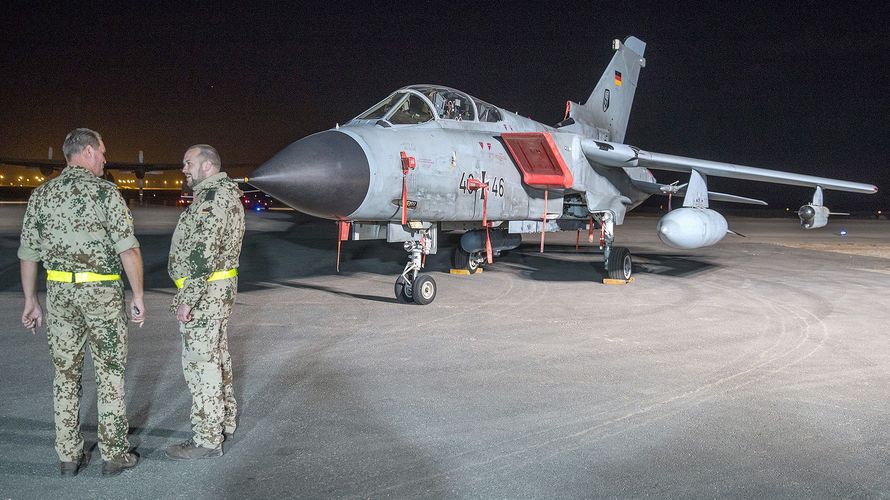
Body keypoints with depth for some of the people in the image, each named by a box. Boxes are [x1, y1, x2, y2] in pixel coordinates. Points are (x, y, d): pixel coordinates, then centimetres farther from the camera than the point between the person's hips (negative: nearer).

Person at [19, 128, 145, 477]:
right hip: (102, 293, -4)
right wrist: (138, 297, -9)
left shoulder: (41, 195, 6)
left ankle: (69, 456, 19)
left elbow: (28, 254, 8)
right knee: (110, 374, 5)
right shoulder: (105, 192, -9)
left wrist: (31, 301, 15)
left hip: (59, 292, 5)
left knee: (66, 375, 12)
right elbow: (128, 249, -15)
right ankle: (114, 454, 11)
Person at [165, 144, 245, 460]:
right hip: (219, 290, 11)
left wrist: (187, 299, -22)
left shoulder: (213, 195, -18)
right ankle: (224, 423, 28)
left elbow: (204, 253, -25)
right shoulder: (225, 191, 15)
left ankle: (207, 440, 3)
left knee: (200, 364, -4)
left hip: (204, 292, -11)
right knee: (217, 357, 17)